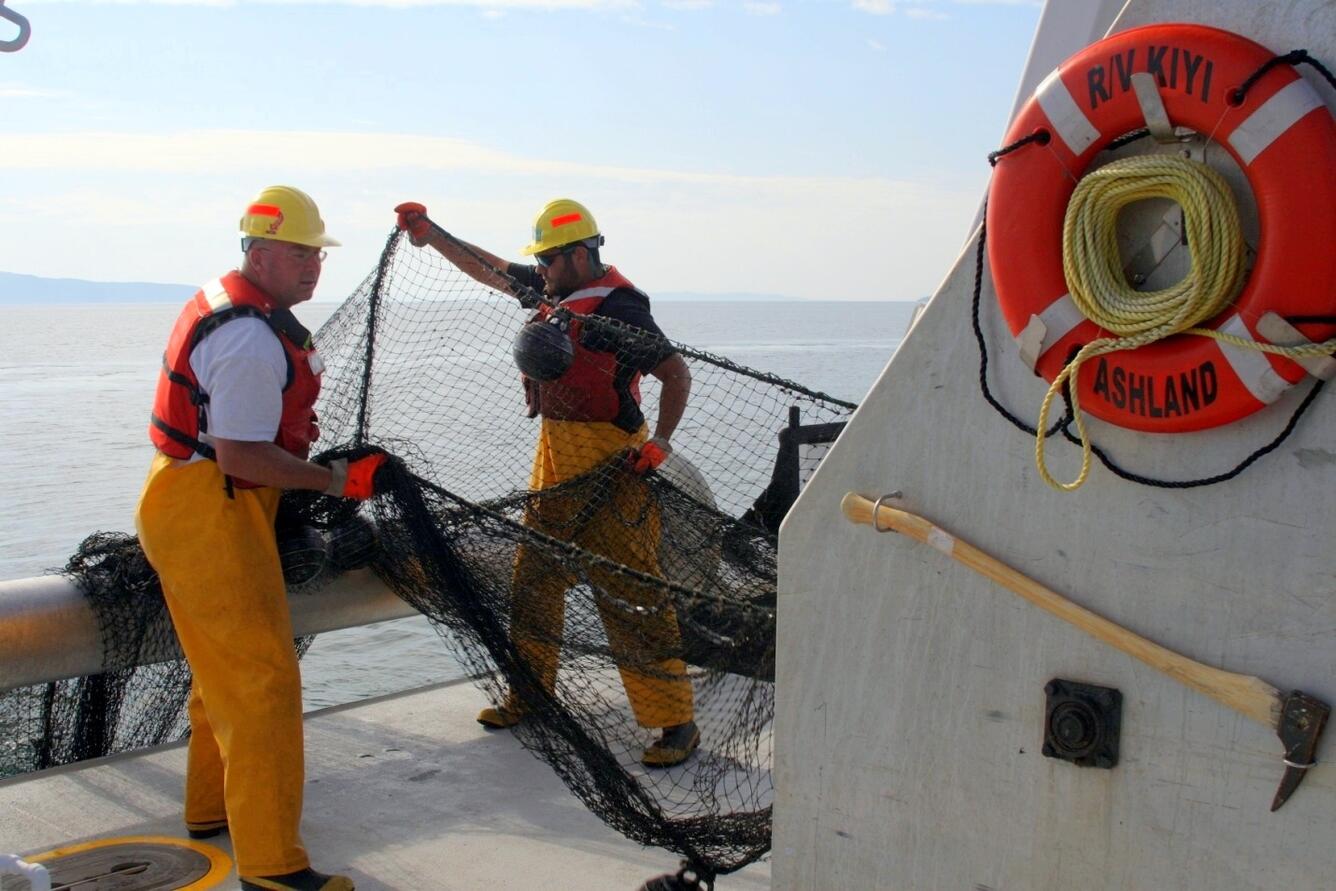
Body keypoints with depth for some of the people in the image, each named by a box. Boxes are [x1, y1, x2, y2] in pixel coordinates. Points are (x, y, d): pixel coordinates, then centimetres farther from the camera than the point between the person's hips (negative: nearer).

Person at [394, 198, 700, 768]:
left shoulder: (618, 309, -16)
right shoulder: (556, 292, 8)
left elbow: (676, 372, -15)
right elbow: (489, 270, 22)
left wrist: (660, 441, -23)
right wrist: (429, 234, 21)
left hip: (609, 469, -9)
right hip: (555, 458, 9)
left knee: (630, 593, -8)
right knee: (534, 580, 17)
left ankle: (676, 722, -1)